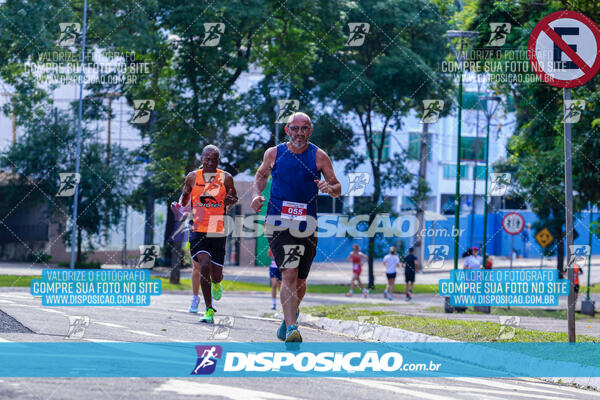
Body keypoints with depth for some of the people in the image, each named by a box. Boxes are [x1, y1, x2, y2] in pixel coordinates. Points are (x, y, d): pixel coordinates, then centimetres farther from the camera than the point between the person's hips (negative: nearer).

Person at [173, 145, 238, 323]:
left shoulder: (226, 178, 4)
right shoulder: (193, 177, 5)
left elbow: (234, 198, 16)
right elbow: (184, 197, 18)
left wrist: (230, 200, -8)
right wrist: (178, 206, -5)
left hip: (218, 232, 1)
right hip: (197, 230, -1)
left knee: (216, 274, 2)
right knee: (204, 265, -21)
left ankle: (216, 284, 43)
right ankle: (209, 310, -16)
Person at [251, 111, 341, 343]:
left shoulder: (319, 156, 3)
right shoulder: (274, 153, 5)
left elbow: (338, 188, 5)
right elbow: (261, 175, 23)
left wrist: (329, 188, -18)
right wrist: (257, 195, 5)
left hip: (307, 224, 2)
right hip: (278, 222, -1)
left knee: (299, 281, 10)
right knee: (289, 274, -18)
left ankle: (290, 315, 40)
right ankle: (291, 328, -24)